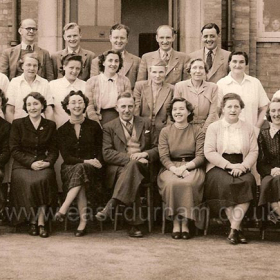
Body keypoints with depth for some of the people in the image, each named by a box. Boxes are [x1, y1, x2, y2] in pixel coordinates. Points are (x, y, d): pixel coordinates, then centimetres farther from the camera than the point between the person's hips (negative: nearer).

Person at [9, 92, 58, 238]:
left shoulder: (50, 125, 14)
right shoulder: (18, 124, 7)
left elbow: (54, 150, 11)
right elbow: (14, 149, 0)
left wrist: (48, 162, -11)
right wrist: (31, 163, -14)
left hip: (43, 165, 1)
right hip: (22, 166, -1)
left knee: (43, 180, -33)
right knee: (29, 183, -33)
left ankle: (40, 221, -28)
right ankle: (33, 220, -17)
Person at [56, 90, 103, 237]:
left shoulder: (94, 126, 8)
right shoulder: (62, 130, 7)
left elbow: (99, 152, 10)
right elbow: (66, 157, -2)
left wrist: (96, 162, -13)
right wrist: (85, 161, -17)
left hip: (92, 169, 0)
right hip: (69, 168, 0)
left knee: (80, 169, -35)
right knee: (80, 168, -35)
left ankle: (63, 209, -37)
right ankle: (83, 220, -38)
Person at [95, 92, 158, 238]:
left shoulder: (146, 124, 20)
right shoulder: (109, 127, 14)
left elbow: (157, 149, 16)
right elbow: (107, 154, -1)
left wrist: (145, 154, -8)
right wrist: (130, 157, -15)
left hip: (142, 167, 1)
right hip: (118, 168, -1)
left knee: (133, 165, -37)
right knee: (133, 178, -36)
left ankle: (111, 204, -45)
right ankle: (135, 224, -41)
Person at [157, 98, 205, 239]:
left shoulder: (197, 131, 9)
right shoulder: (165, 131, 11)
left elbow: (200, 156, 0)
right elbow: (163, 157, 1)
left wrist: (184, 167, -16)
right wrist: (175, 169, -18)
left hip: (192, 168, -1)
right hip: (170, 168, 1)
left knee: (188, 183, -34)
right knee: (172, 183, -33)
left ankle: (185, 223, -24)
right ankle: (175, 222, -24)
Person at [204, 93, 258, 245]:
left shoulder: (248, 128, 15)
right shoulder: (214, 127, 8)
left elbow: (253, 152, 7)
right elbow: (209, 152, -3)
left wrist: (243, 166, -13)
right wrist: (229, 165, -13)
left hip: (241, 168, 2)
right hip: (219, 167, -2)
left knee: (247, 182, -32)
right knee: (226, 183, -34)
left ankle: (234, 229, -30)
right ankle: (238, 228, -26)